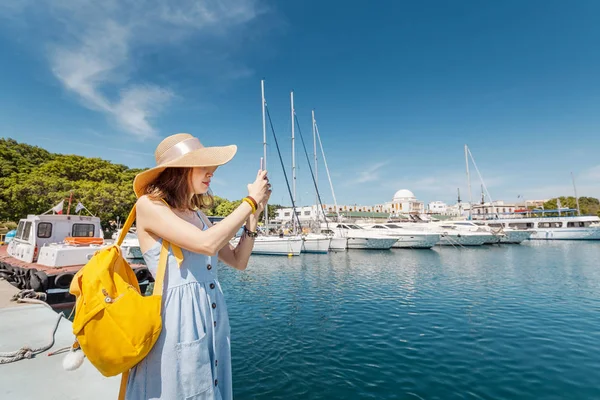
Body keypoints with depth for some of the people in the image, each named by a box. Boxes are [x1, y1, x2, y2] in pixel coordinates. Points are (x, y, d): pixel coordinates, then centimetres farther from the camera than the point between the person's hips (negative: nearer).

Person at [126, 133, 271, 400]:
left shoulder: (196, 213, 11)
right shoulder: (149, 205, -10)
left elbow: (238, 261, 9)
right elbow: (206, 243, -25)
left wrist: (254, 215, -1)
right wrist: (251, 200, -15)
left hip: (214, 320, 7)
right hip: (178, 320, -7)